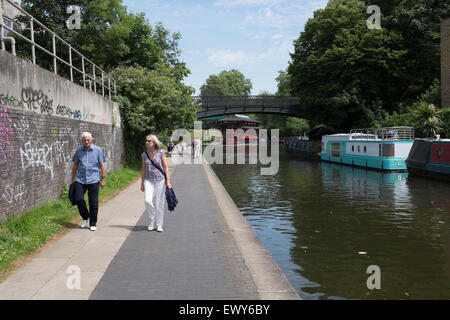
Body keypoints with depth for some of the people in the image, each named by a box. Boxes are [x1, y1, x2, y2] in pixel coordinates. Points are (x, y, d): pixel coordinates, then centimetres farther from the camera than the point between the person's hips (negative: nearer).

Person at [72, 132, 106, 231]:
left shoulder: (98, 150, 1)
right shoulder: (79, 150, 7)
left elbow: (102, 165, 2)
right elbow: (75, 165, 14)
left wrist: (103, 179, -2)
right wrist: (73, 178, 12)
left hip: (93, 179, -2)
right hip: (80, 179, 2)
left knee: (93, 203, 0)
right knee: (78, 199, -6)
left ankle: (93, 224, 12)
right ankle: (85, 217, 19)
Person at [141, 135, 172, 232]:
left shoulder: (160, 153, -5)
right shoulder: (144, 155, 4)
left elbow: (165, 167, -2)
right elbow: (143, 170, 10)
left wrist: (168, 181, -8)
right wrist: (142, 183, 11)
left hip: (160, 180, -2)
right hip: (149, 180, 2)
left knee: (159, 203, 2)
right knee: (147, 200, -15)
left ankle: (159, 225, 14)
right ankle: (152, 220, 7)